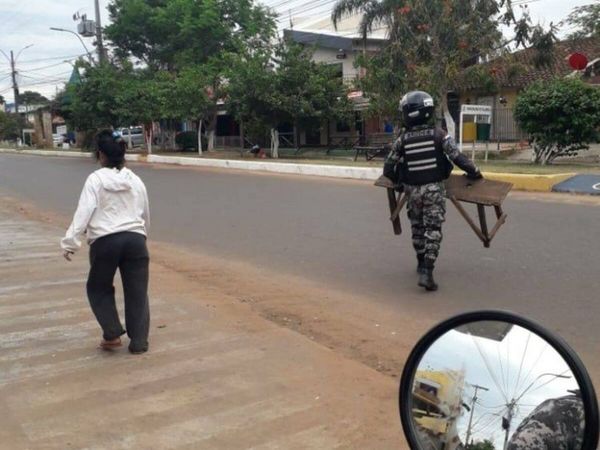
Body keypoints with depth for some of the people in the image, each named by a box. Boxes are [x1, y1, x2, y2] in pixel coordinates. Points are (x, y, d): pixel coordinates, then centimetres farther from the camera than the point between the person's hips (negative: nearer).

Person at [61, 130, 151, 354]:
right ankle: (138, 341, 11)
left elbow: (83, 212, -10)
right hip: (135, 239, 3)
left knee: (98, 288, 19)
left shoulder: (96, 179, -2)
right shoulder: (136, 180, 12)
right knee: (137, 292, 9)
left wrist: (70, 242, -9)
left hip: (105, 242, -3)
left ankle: (112, 334, 12)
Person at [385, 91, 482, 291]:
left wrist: (396, 181, 22)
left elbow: (388, 166, 2)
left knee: (417, 226, 19)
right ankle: (426, 272, -10)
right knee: (433, 228, -1)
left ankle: (422, 263, 33)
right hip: (434, 188, -2)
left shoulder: (402, 139, -3)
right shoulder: (439, 135, -7)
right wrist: (474, 172, 6)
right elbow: (458, 157, -9)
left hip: (412, 190, 2)